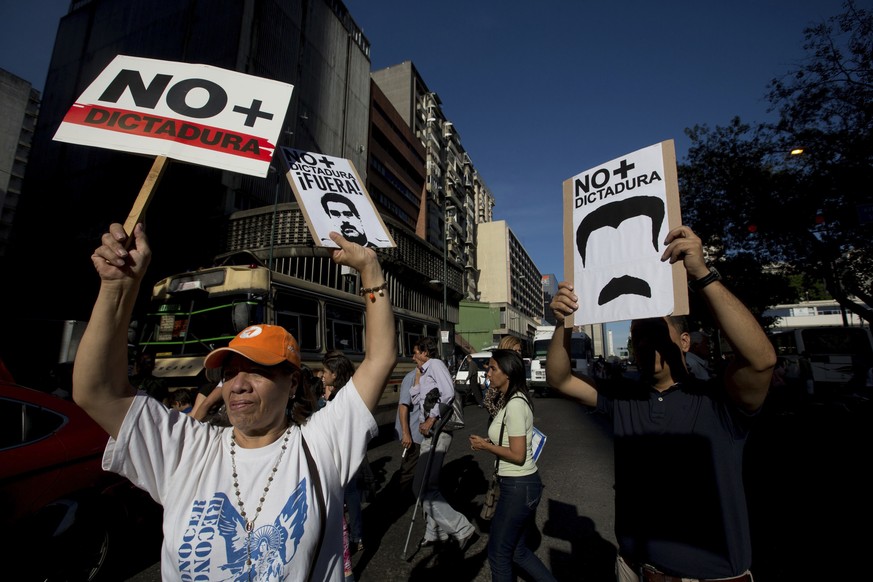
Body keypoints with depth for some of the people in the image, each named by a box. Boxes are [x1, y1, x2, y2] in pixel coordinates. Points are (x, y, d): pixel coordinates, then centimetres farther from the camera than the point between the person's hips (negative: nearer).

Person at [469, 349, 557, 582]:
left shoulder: (515, 405, -22)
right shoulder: (513, 401, 8)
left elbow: (517, 455, -23)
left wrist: (485, 446, -12)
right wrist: (489, 442, 5)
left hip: (518, 487, -9)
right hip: (522, 484, 10)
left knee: (498, 552, 9)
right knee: (518, 551, 21)